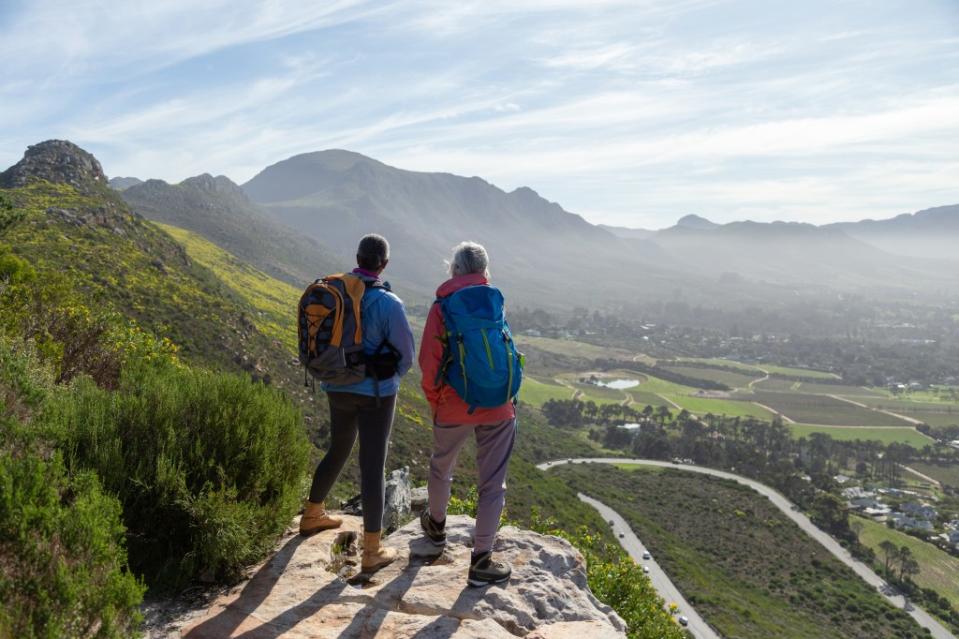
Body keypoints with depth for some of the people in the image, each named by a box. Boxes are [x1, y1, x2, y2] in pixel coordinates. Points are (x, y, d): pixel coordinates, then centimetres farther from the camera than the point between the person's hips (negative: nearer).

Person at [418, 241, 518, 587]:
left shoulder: (442, 306, -5)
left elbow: (429, 361, -8)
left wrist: (434, 400, 6)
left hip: (454, 406, 0)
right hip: (498, 406, 0)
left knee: (441, 466, 25)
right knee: (492, 482, 6)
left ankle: (436, 525, 47)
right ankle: (481, 561, 7)